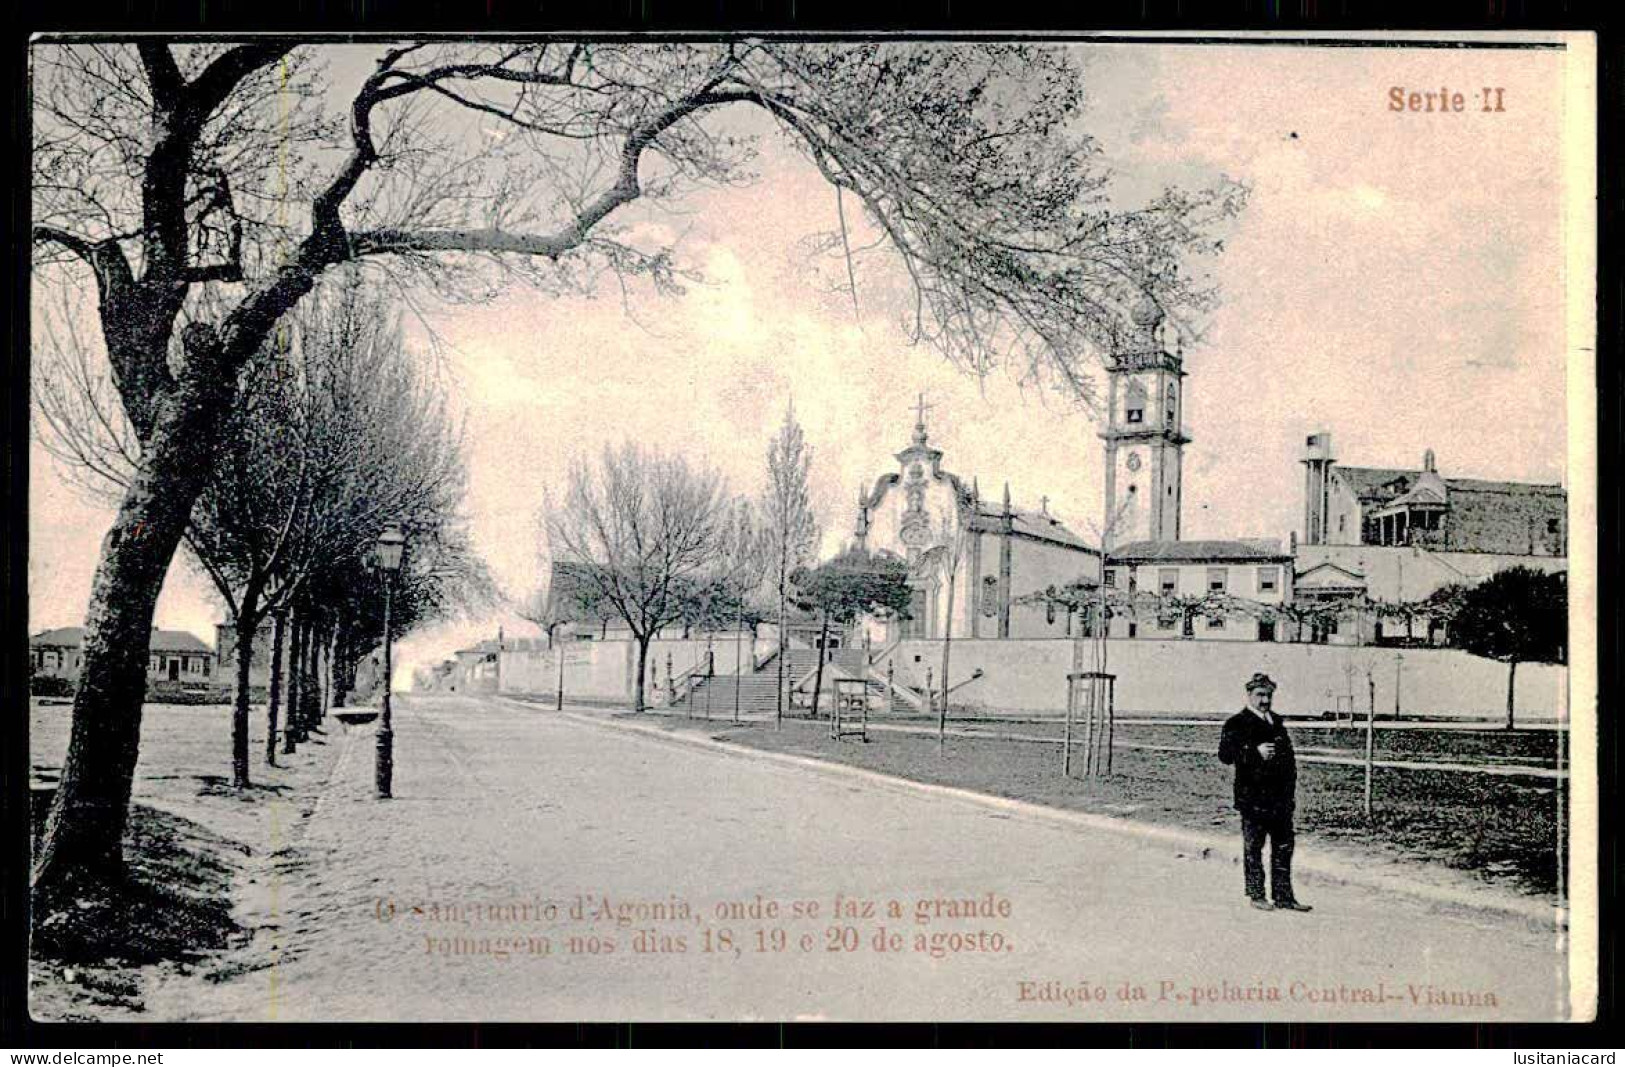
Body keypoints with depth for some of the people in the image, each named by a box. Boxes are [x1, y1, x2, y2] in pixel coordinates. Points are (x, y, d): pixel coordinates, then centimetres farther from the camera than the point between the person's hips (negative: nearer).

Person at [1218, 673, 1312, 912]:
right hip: (1253, 797, -7)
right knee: (1253, 848, 2)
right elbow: (1225, 754, -16)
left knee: (1284, 847, 8)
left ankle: (1283, 896, 15)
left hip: (1280, 798, 7)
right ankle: (1256, 895, 12)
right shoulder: (1237, 723, -5)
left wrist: (1291, 788, 16)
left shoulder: (1276, 722, 16)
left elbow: (1289, 756, 22)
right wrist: (1255, 752, -26)